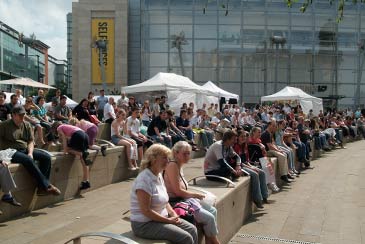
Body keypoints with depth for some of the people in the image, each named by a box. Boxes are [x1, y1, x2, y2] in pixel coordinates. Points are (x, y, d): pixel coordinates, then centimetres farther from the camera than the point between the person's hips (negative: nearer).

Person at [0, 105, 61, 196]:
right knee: (28, 160, -35)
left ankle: (42, 187, -20)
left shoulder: (27, 125, 14)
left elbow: (31, 141, 11)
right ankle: (46, 186, -32)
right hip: (12, 152, -6)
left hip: (26, 149, 6)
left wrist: (30, 153, -7)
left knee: (46, 156, -15)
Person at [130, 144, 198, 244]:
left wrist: (173, 213, -2)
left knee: (192, 229, 1)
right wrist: (168, 220, -18)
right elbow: (146, 211, -24)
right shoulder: (144, 179, -22)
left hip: (161, 218, 9)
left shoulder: (159, 176, 7)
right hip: (145, 224, -9)